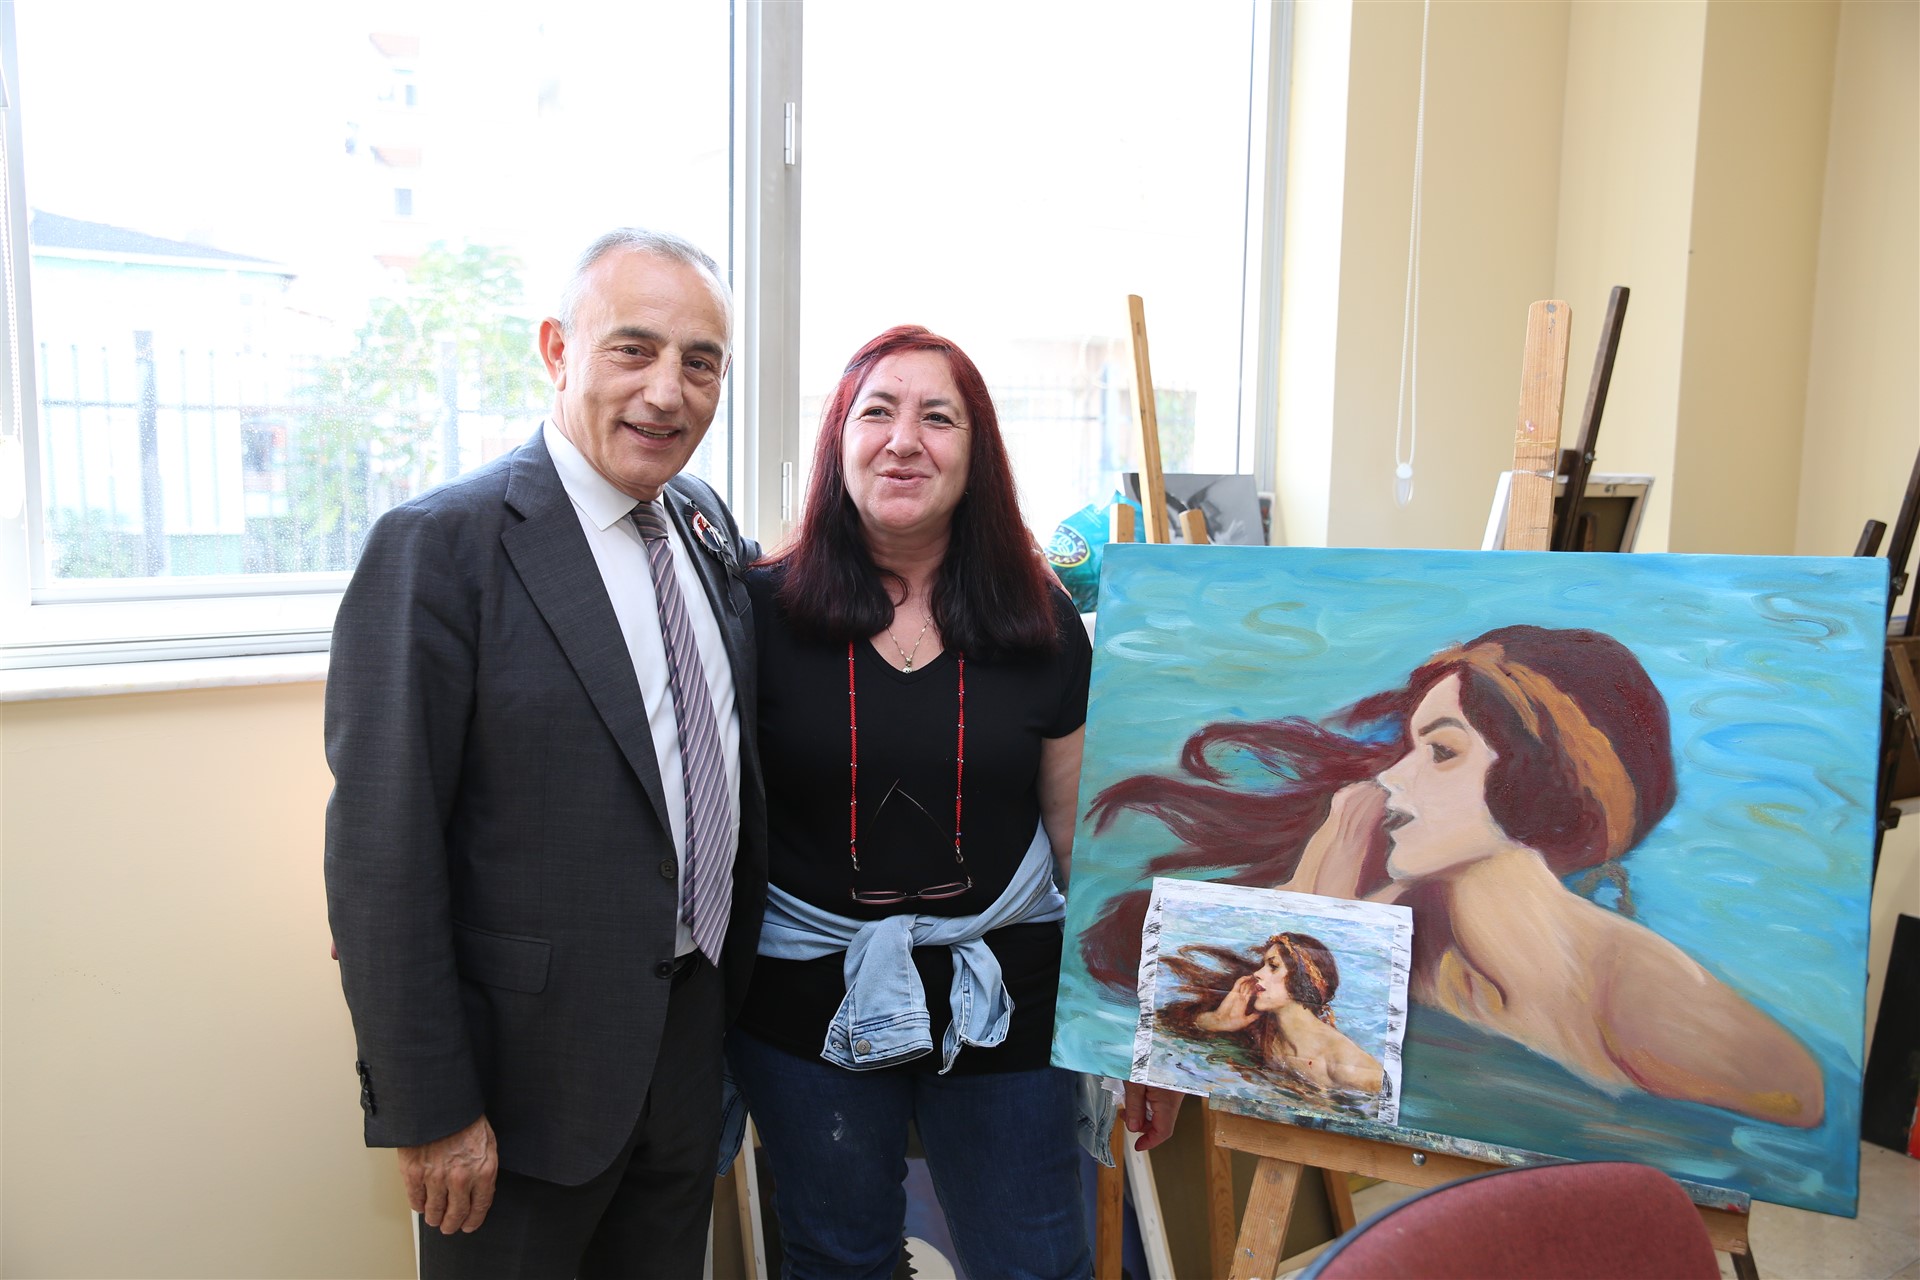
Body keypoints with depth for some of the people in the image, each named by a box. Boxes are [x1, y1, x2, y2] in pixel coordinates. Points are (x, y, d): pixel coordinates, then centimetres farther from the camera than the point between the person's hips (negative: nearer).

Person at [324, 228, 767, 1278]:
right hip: (531, 1062, -6)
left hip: (693, 1032, 7)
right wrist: (429, 1111, -16)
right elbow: (382, 855, -19)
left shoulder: (707, 524, 4)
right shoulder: (440, 546, -18)